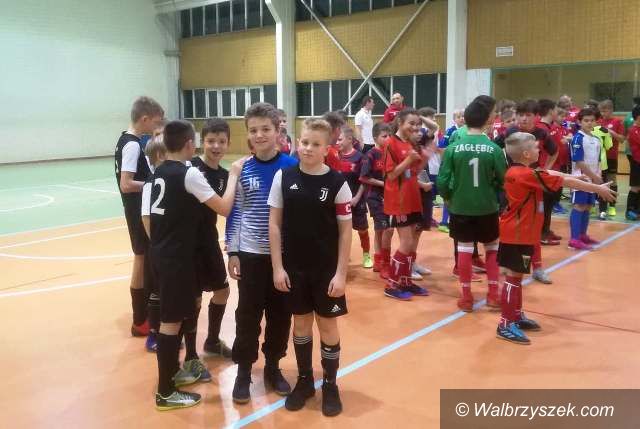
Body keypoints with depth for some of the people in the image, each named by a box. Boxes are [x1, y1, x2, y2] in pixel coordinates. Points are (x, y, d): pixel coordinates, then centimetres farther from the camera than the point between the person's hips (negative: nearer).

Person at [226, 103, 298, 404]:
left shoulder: (291, 166, -5)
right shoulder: (242, 170, -2)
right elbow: (235, 212, 2)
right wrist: (232, 252, 0)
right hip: (250, 254, 0)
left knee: (280, 314, 11)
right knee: (248, 315, 7)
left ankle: (273, 367, 30)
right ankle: (244, 371, 23)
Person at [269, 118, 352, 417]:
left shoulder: (337, 183, -9)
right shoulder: (284, 177, -4)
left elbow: (345, 231, -5)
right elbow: (274, 223, 0)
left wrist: (341, 273, -8)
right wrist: (278, 266, -4)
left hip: (327, 269, -2)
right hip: (294, 267, 2)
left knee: (328, 324, 10)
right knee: (301, 323, 15)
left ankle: (330, 385, 27)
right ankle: (305, 380, 33)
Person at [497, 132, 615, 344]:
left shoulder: (514, 172, 6)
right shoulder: (529, 175, -20)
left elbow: (551, 174, 17)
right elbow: (566, 182, -12)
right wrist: (598, 188, -4)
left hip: (515, 232, 10)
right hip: (519, 234, -10)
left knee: (517, 275, 17)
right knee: (514, 276, -5)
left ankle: (516, 315, 29)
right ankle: (506, 325, 0)